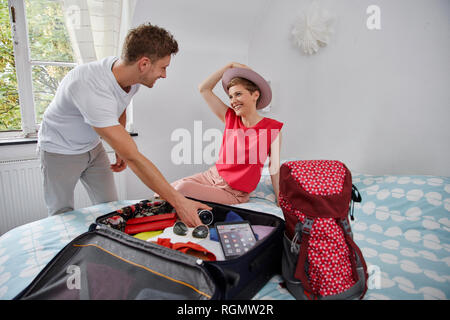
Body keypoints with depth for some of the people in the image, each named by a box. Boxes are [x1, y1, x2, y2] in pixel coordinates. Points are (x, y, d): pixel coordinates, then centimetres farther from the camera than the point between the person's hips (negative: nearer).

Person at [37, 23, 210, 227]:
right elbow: (134, 158, -42)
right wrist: (179, 202, -41)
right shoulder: (92, 89, -40)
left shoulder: (130, 76, -14)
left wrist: (120, 151, 9)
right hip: (60, 151, -6)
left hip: (92, 147, 6)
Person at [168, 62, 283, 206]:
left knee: (182, 189, -22)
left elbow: (274, 168, -5)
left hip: (234, 192, -5)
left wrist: (280, 201, -3)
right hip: (212, 175, 5)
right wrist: (230, 66, 2)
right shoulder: (230, 117, 1)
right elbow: (203, 88, 2)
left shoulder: (272, 129, -10)